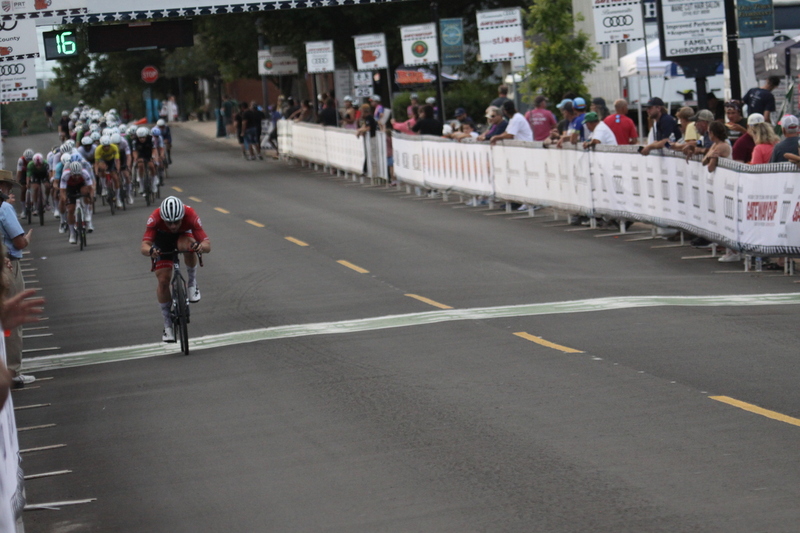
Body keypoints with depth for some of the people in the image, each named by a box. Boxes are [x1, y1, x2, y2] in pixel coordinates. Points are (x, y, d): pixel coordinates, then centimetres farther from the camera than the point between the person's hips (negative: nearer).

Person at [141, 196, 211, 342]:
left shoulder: (190, 216, -37)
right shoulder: (155, 218, -37)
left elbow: (207, 245, -40)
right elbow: (144, 246, -44)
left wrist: (202, 246, -63)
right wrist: (150, 251, -67)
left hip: (183, 236, -1)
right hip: (162, 241, 1)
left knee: (188, 245, -37)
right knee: (163, 280, -12)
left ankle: (192, 283, -12)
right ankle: (168, 324, 4)